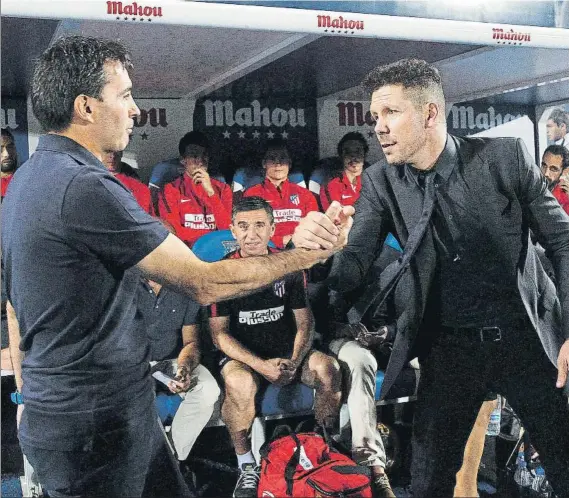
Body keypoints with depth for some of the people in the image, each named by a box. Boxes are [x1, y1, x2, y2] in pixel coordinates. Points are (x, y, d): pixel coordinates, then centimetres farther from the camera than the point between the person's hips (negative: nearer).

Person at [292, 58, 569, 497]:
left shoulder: (505, 157, -10)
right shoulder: (380, 182, -5)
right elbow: (352, 269, -10)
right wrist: (315, 247, -34)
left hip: (528, 336, -1)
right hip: (449, 346, 1)